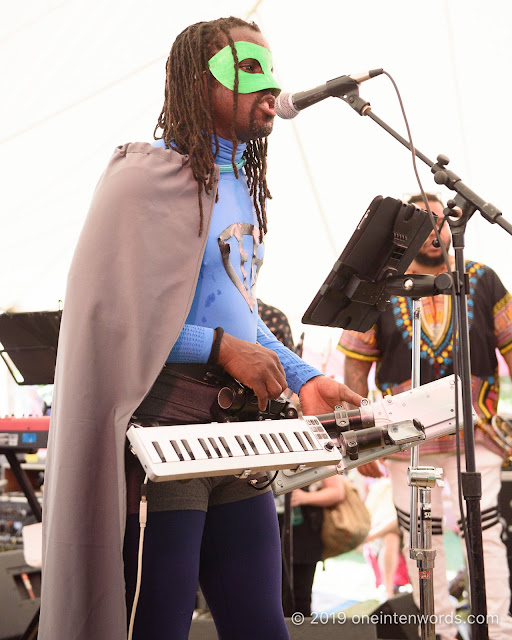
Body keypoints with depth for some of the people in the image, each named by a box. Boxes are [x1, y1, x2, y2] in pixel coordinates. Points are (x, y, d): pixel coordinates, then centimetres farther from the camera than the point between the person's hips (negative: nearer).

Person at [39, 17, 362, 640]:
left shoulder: (242, 185, 18)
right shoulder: (150, 175, -9)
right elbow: (103, 311, -14)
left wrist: (302, 377, 11)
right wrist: (219, 348, -16)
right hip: (162, 438, -8)